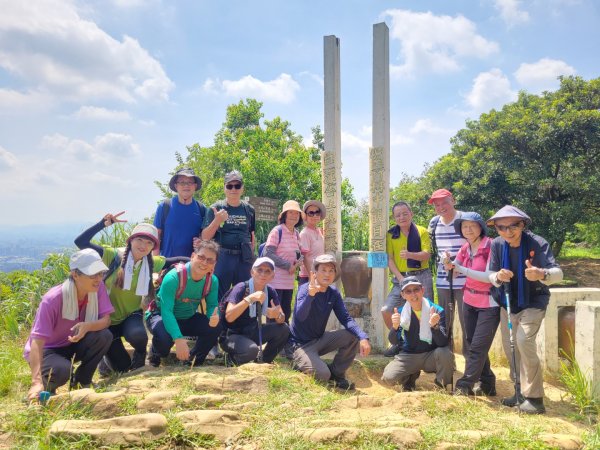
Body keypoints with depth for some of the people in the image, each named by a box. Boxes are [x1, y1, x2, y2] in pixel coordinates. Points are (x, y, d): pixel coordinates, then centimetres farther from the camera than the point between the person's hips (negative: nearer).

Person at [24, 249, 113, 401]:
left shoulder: (98, 288, -17)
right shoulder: (53, 299, -30)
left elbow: (106, 320, -18)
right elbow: (37, 341, -34)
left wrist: (87, 326, -41)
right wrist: (36, 381, -45)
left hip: (73, 345, 5)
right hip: (47, 349, -5)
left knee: (104, 336, -25)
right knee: (61, 370, -37)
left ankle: (81, 381, 0)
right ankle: (45, 388, 2)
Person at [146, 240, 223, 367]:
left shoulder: (213, 280, -14)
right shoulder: (173, 277, -31)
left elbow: (212, 305, -8)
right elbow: (166, 311, -36)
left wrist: (214, 317, -35)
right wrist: (178, 338, -48)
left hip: (188, 319, 5)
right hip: (161, 316, -5)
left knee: (216, 327, -19)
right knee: (164, 337, -37)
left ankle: (193, 360, 8)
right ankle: (155, 354, 4)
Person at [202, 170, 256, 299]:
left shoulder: (249, 209, 10)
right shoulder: (215, 208, 1)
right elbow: (205, 237, -4)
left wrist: (251, 256, 14)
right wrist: (217, 220, -17)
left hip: (244, 259, 3)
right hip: (222, 258, -3)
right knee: (218, 297, 3)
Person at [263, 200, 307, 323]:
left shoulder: (297, 234, 11)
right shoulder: (277, 231, -11)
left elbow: (299, 253, 18)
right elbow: (268, 253, -17)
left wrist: (298, 262, -6)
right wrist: (288, 266, -17)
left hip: (289, 281, 7)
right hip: (275, 280, -7)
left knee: (286, 313, 14)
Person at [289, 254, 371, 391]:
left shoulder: (333, 293, -2)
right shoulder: (305, 289, -20)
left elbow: (346, 319, -8)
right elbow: (300, 317, -36)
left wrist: (363, 337, -26)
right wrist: (310, 295, -54)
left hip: (319, 339, 6)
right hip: (301, 344, -6)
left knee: (353, 337, -12)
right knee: (323, 375, -26)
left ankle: (336, 374, 6)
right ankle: (300, 363, 6)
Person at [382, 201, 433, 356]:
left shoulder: (422, 232, 2)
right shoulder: (391, 234, 5)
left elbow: (427, 255, -9)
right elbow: (389, 259, 0)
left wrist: (410, 254, -28)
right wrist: (400, 278, -12)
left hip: (421, 276, -2)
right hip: (400, 278, 2)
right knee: (386, 311, -4)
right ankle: (399, 342, 17)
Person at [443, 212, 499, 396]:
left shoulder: (491, 246, -18)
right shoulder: (465, 248, 3)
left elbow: (490, 277, -25)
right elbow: (453, 269, 2)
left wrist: (461, 269, -27)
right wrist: (448, 264, -21)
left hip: (489, 304, -7)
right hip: (469, 302, 7)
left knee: (478, 347, -5)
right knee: (472, 345, 12)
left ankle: (464, 386, 2)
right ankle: (486, 384, 25)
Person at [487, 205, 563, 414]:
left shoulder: (538, 243, -22)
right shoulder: (497, 244, -12)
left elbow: (558, 272, -30)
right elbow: (491, 275, -7)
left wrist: (542, 274, -52)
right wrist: (498, 277, -32)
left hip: (533, 302, -5)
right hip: (508, 303, 5)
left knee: (524, 340, -22)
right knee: (510, 346, 10)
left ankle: (534, 397, -10)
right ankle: (521, 392, 28)